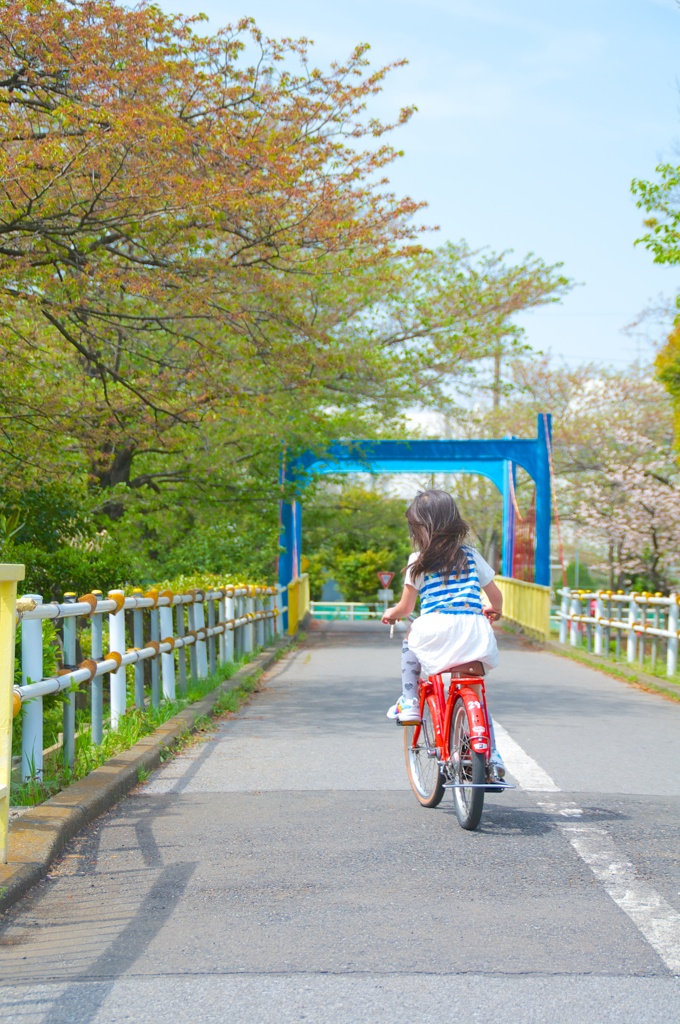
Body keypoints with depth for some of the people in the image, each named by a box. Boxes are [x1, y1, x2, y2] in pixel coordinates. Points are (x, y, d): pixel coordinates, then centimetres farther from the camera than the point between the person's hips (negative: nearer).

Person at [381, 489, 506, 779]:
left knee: (410, 645, 31)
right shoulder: (470, 555, 14)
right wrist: (495, 612, 42)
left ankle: (409, 703, 20)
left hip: (436, 629, -3)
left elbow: (406, 607, 8)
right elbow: (496, 596, 19)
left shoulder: (419, 561, 5)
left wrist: (391, 614, 31)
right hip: (475, 633, 3)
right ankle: (492, 755, 10)